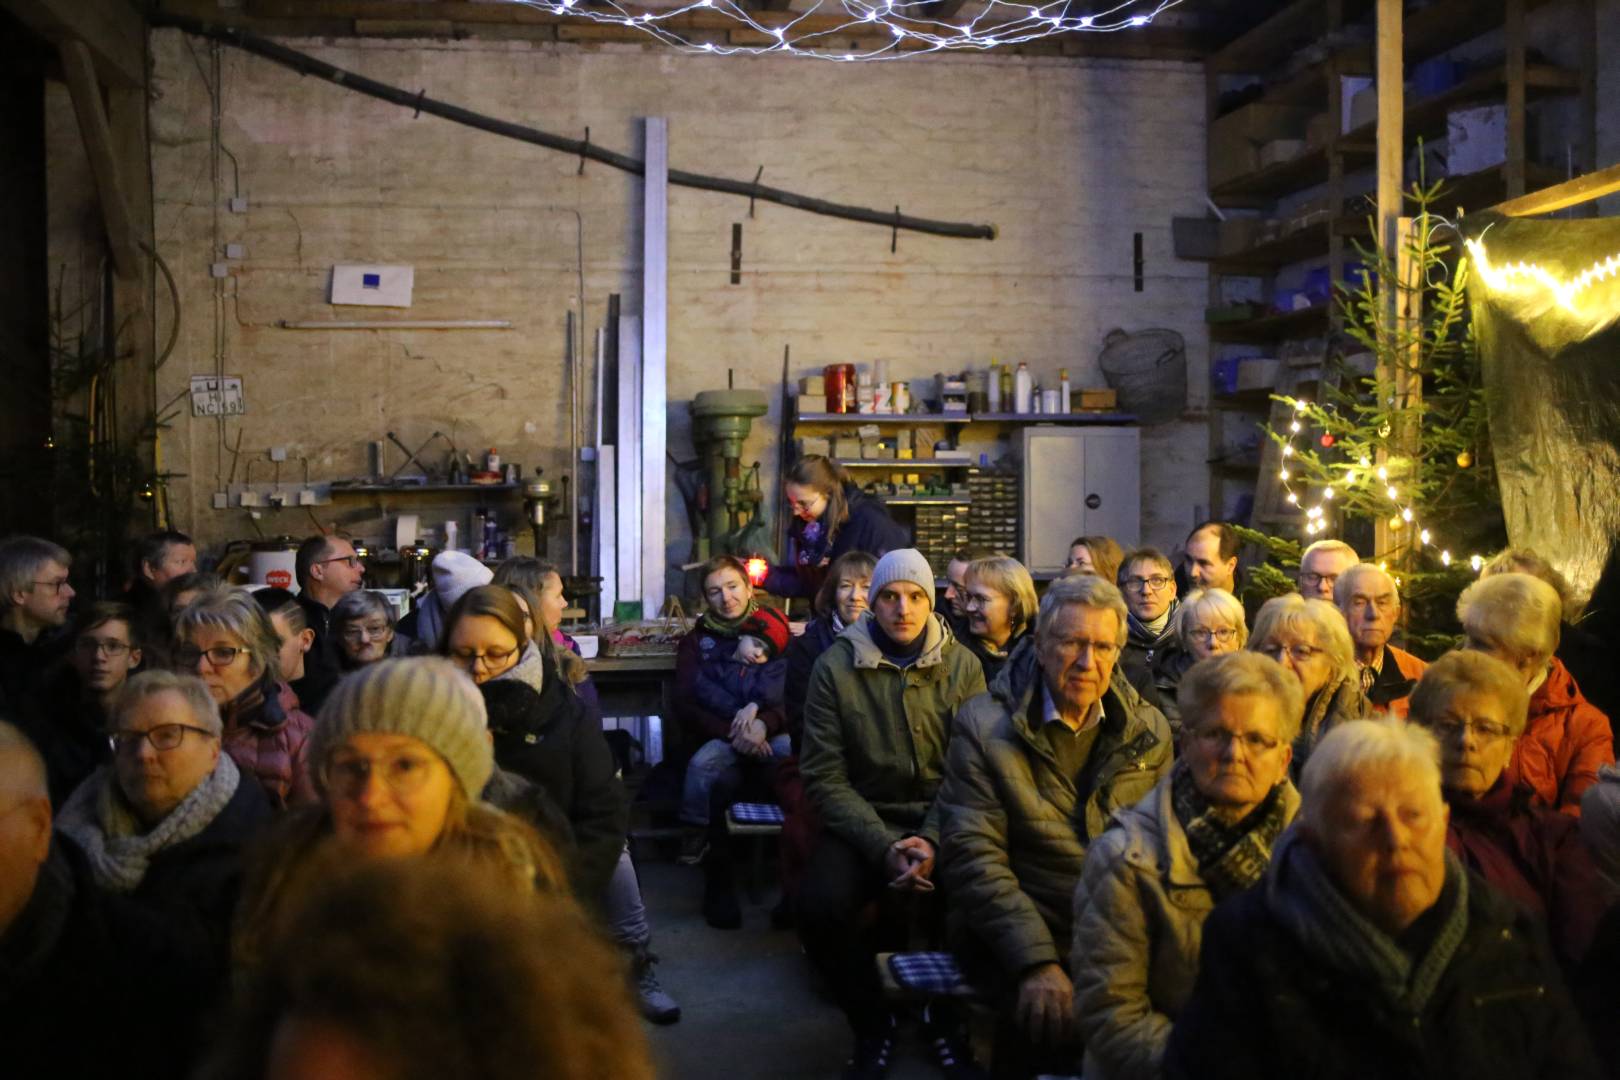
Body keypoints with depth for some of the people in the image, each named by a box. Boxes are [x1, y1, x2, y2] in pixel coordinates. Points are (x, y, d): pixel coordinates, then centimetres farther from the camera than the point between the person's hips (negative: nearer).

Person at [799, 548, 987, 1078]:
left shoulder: (963, 666, 0)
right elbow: (825, 777, -7)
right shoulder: (835, 667, -4)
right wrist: (884, 848, -18)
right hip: (862, 821, 0)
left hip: (943, 819, 1)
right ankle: (872, 1023, 3)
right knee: (820, 908, -27)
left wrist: (934, 840, -19)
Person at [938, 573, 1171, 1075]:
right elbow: (973, 856, -9)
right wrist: (1036, 961, -20)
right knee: (1058, 1024, -31)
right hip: (1018, 939, -4)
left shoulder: (1150, 730, 9)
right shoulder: (983, 726, -3)